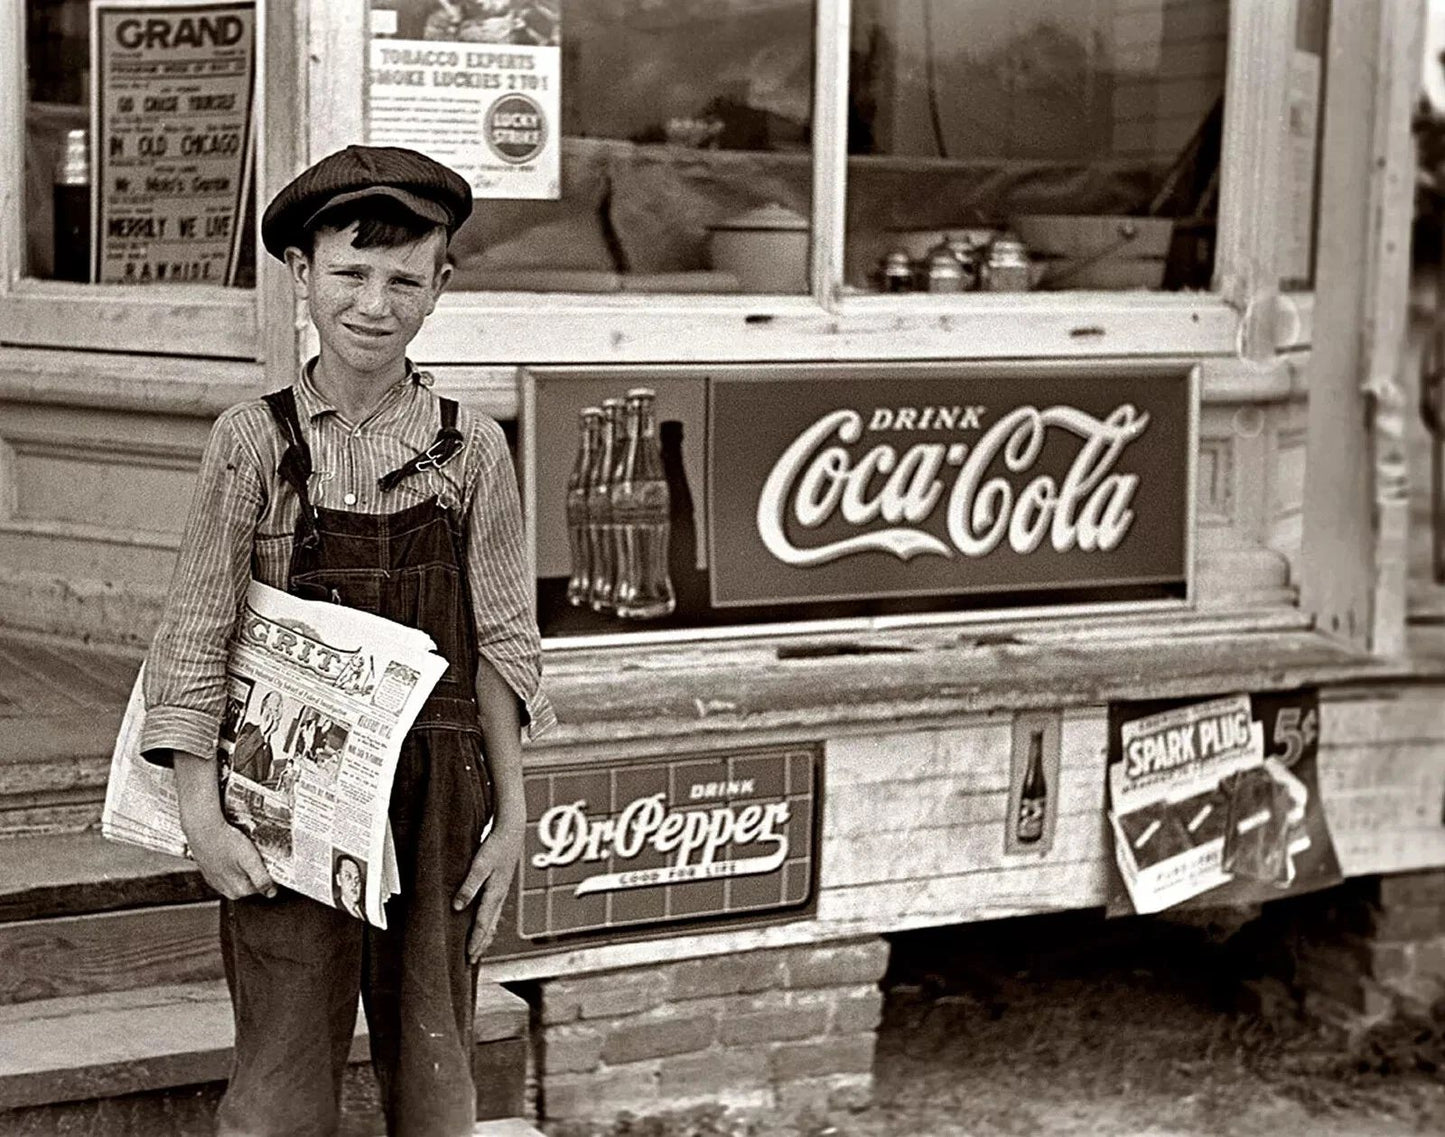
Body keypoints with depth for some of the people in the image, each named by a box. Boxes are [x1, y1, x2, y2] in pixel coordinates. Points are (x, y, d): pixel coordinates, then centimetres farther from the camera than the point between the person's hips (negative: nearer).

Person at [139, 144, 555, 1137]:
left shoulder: (471, 449, 1)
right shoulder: (254, 442, -3)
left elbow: (503, 645, 4)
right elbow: (197, 640, -2)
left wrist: (511, 816, 2)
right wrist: (202, 814, -6)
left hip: (436, 803, 2)